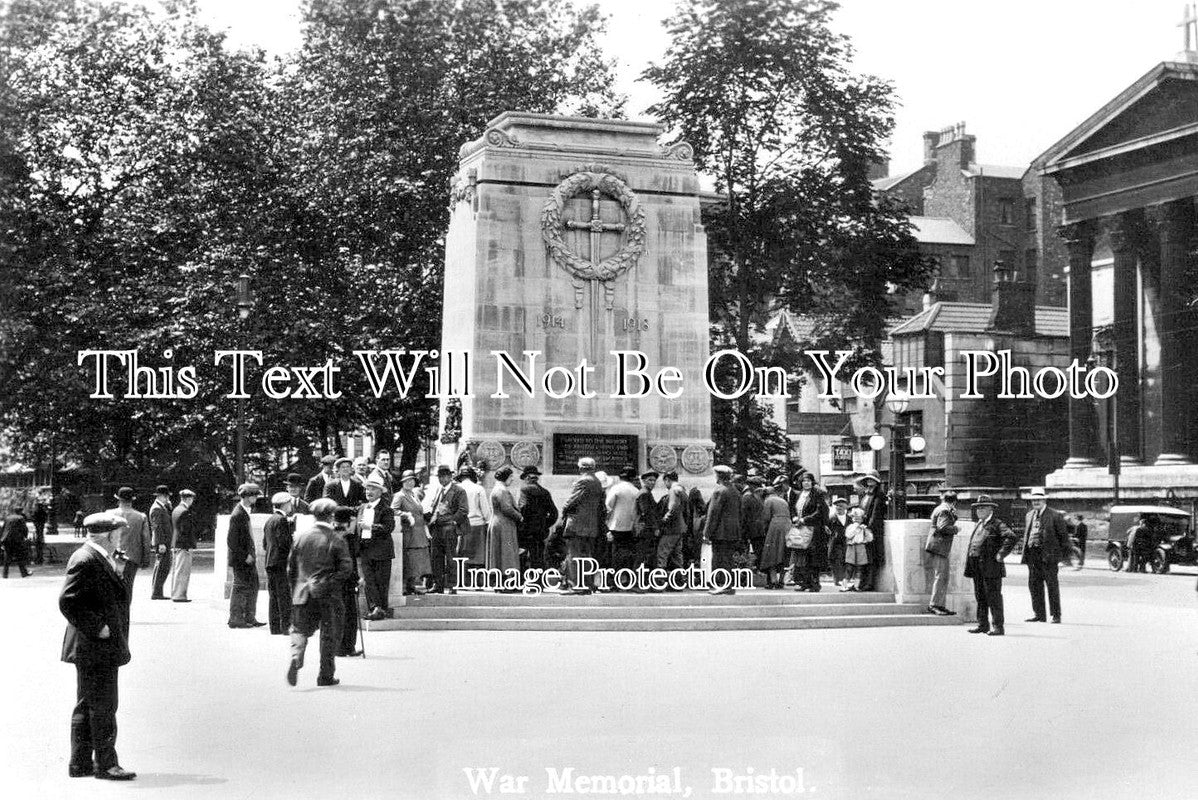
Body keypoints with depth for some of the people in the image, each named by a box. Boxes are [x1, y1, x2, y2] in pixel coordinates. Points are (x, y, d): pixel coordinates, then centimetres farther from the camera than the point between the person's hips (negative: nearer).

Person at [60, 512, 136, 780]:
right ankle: (106, 764, 4)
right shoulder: (86, 561, -18)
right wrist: (97, 628, -21)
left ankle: (81, 763, 21)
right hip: (96, 648, -11)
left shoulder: (99, 559, 14)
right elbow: (67, 602, -23)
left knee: (87, 706, 14)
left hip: (102, 648, 11)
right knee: (103, 706, -3)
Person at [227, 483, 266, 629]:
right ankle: (235, 619, 7)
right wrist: (245, 556, -20)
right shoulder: (237, 514, -18)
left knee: (253, 587, 12)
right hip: (240, 559, -9)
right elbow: (232, 540, -20)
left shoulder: (245, 512, 11)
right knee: (241, 587, -2)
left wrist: (250, 554, 13)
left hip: (247, 558, 9)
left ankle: (250, 618, 19)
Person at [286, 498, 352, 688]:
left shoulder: (301, 537, 5)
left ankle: (296, 657, -18)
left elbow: (291, 567, 10)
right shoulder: (336, 540, -6)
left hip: (303, 593, 2)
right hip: (329, 595, -2)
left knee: (299, 629, 11)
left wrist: (297, 587, 20)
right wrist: (332, 584, 3)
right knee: (329, 635, 9)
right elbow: (345, 569, -11)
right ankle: (326, 676, 14)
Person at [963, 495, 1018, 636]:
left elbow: (1011, 537, -22)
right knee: (980, 597, 12)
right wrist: (969, 562, 20)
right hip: (977, 568, 8)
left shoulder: (997, 524, -8)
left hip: (991, 567, -8)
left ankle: (998, 626, 0)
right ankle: (983, 624, 19)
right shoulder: (977, 525, 18)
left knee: (994, 597, -4)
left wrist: (1000, 554, -19)